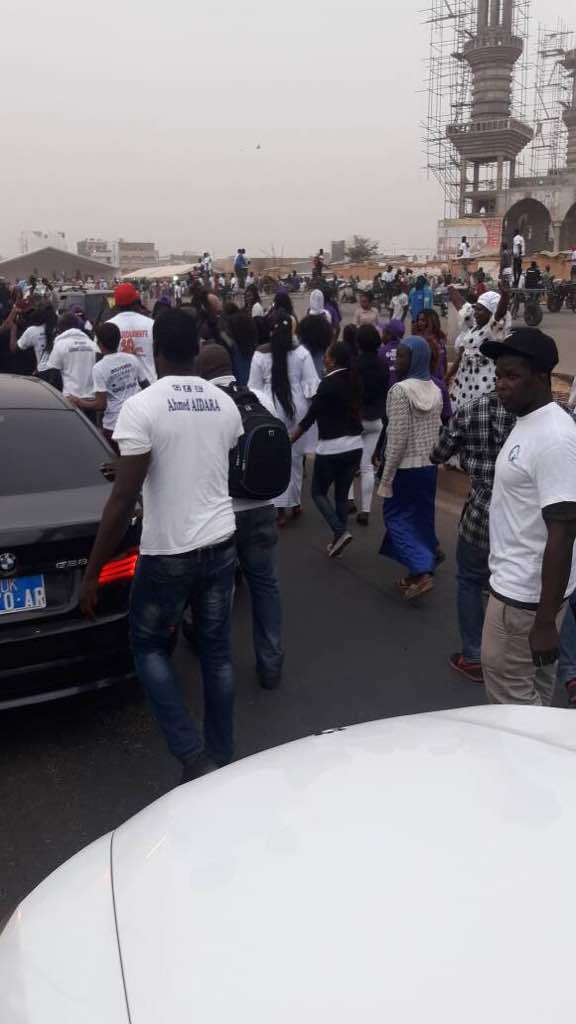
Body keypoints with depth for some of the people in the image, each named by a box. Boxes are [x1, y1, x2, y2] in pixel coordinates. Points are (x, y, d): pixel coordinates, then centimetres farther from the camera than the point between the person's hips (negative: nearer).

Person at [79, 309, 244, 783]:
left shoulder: (142, 406, -15)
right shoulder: (225, 403, 3)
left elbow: (123, 501, -19)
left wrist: (91, 573, -10)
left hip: (168, 553, -5)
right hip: (221, 545, 5)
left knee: (149, 648, 16)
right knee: (216, 653, 16)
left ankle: (193, 755, 9)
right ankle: (221, 756, 28)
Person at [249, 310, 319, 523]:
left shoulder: (260, 354, -6)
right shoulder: (301, 352, -6)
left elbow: (254, 387, -1)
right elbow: (311, 384, -6)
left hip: (270, 409, -1)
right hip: (296, 407, 1)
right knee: (295, 457, 15)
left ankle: (279, 509, 7)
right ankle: (295, 502, 27)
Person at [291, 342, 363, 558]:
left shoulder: (328, 383, -14)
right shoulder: (353, 380, 5)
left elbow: (310, 417, -13)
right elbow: (355, 412, 11)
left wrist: (289, 441, -6)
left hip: (331, 449, -6)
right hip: (354, 446, 6)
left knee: (318, 492, 9)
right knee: (342, 494, 13)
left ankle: (340, 532, -6)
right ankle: (338, 540, 16)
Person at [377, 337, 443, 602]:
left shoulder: (400, 390, -17)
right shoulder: (435, 390, 6)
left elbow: (398, 437, -19)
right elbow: (437, 430, 11)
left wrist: (386, 476, -14)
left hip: (406, 466, -7)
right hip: (429, 465, 7)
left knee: (397, 516, 3)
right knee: (422, 517, 14)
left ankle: (421, 572, -9)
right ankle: (421, 570, 20)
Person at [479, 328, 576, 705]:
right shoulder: (528, 422, 8)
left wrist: (545, 621, -25)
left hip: (526, 595, -10)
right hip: (520, 583, 10)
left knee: (510, 692, 3)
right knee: (532, 687, 21)